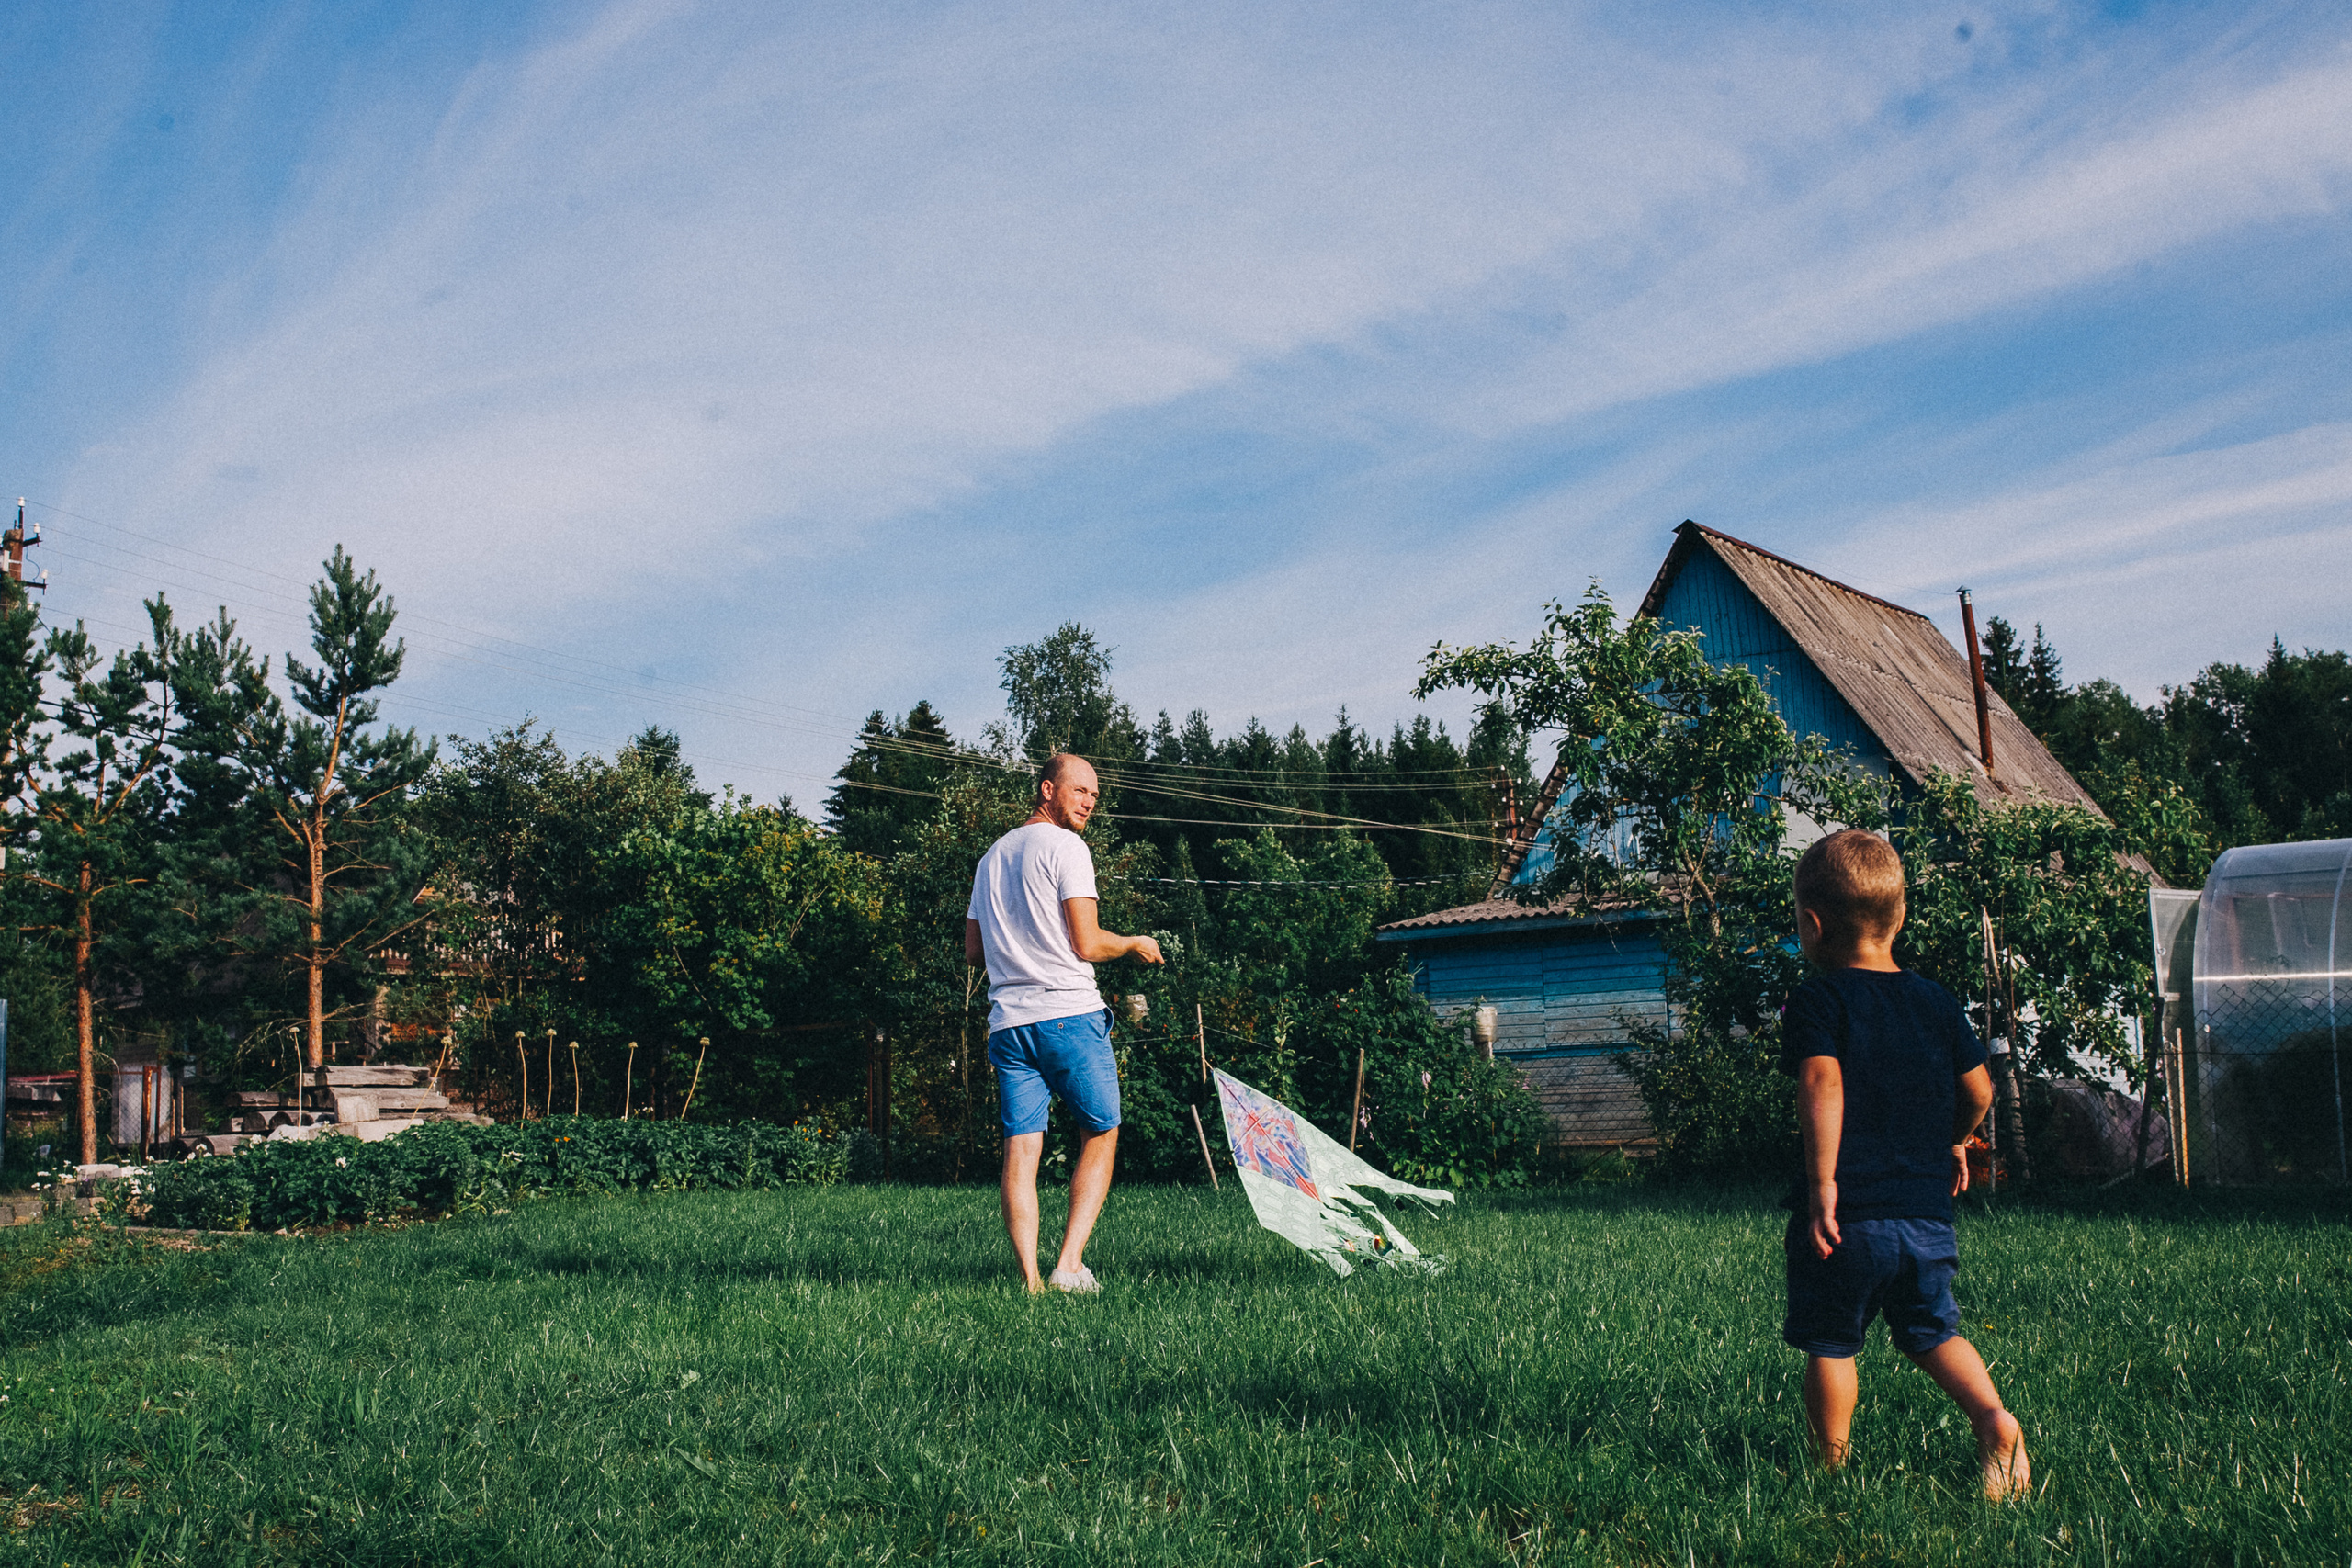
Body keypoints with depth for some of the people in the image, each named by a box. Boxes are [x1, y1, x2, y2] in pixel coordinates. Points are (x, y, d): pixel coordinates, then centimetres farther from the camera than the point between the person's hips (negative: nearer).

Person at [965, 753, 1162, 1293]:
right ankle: (1070, 1264, -3)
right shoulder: (1065, 847, -4)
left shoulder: (992, 856, 19)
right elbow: (1087, 944, -9)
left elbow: (973, 951, 22)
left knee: (1020, 1149, 2)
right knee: (1100, 1135, 7)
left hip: (1007, 1021, 6)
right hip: (1069, 1013, -6)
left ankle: (1030, 1280, -5)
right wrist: (1134, 944, 8)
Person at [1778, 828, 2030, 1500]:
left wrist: (1822, 1183, -24)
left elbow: (1822, 1085, -23)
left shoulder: (1818, 1000, -8)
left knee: (1831, 1345, 10)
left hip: (1847, 1215, -5)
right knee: (1934, 1333, 20)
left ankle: (1832, 1467, 16)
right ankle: (1994, 1419, 1)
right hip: (1927, 1211, 5)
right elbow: (1978, 1088, 11)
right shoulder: (1936, 1001, 8)